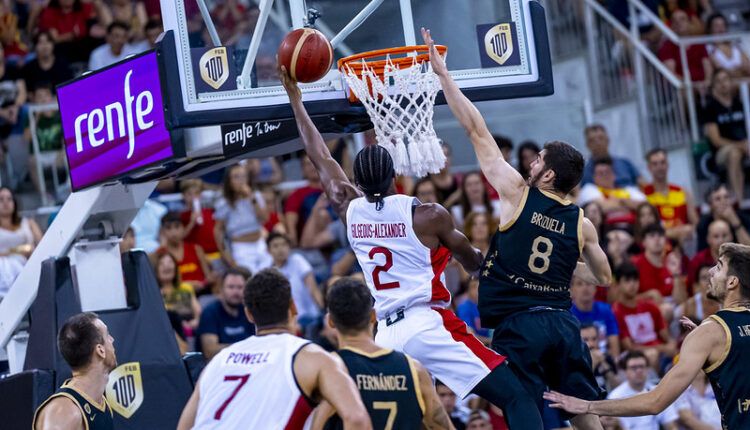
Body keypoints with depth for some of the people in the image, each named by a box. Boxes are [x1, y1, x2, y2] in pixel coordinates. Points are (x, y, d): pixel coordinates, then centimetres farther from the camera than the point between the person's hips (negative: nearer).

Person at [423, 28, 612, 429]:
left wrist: (442, 73, 3)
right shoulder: (582, 223, 8)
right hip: (563, 323, 5)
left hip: (518, 325, -5)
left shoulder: (517, 194, -2)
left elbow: (476, 131, 0)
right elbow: (603, 277, 22)